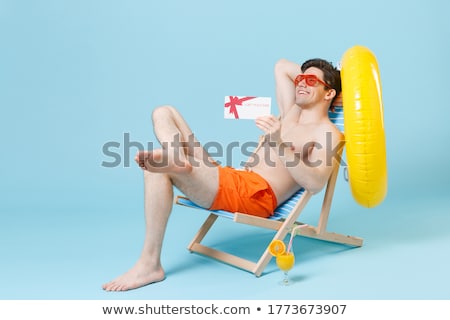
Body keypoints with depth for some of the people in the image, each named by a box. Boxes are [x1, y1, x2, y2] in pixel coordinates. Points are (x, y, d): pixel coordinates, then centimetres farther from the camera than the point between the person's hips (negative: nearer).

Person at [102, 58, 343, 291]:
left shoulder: (327, 133, 0)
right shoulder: (291, 113, 25)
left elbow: (315, 184, -18)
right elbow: (281, 66, 38)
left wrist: (279, 144, -27)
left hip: (255, 196, -9)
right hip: (229, 180, 9)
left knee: (156, 169, -26)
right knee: (164, 113, 11)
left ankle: (149, 265, -19)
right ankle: (177, 160, -24)